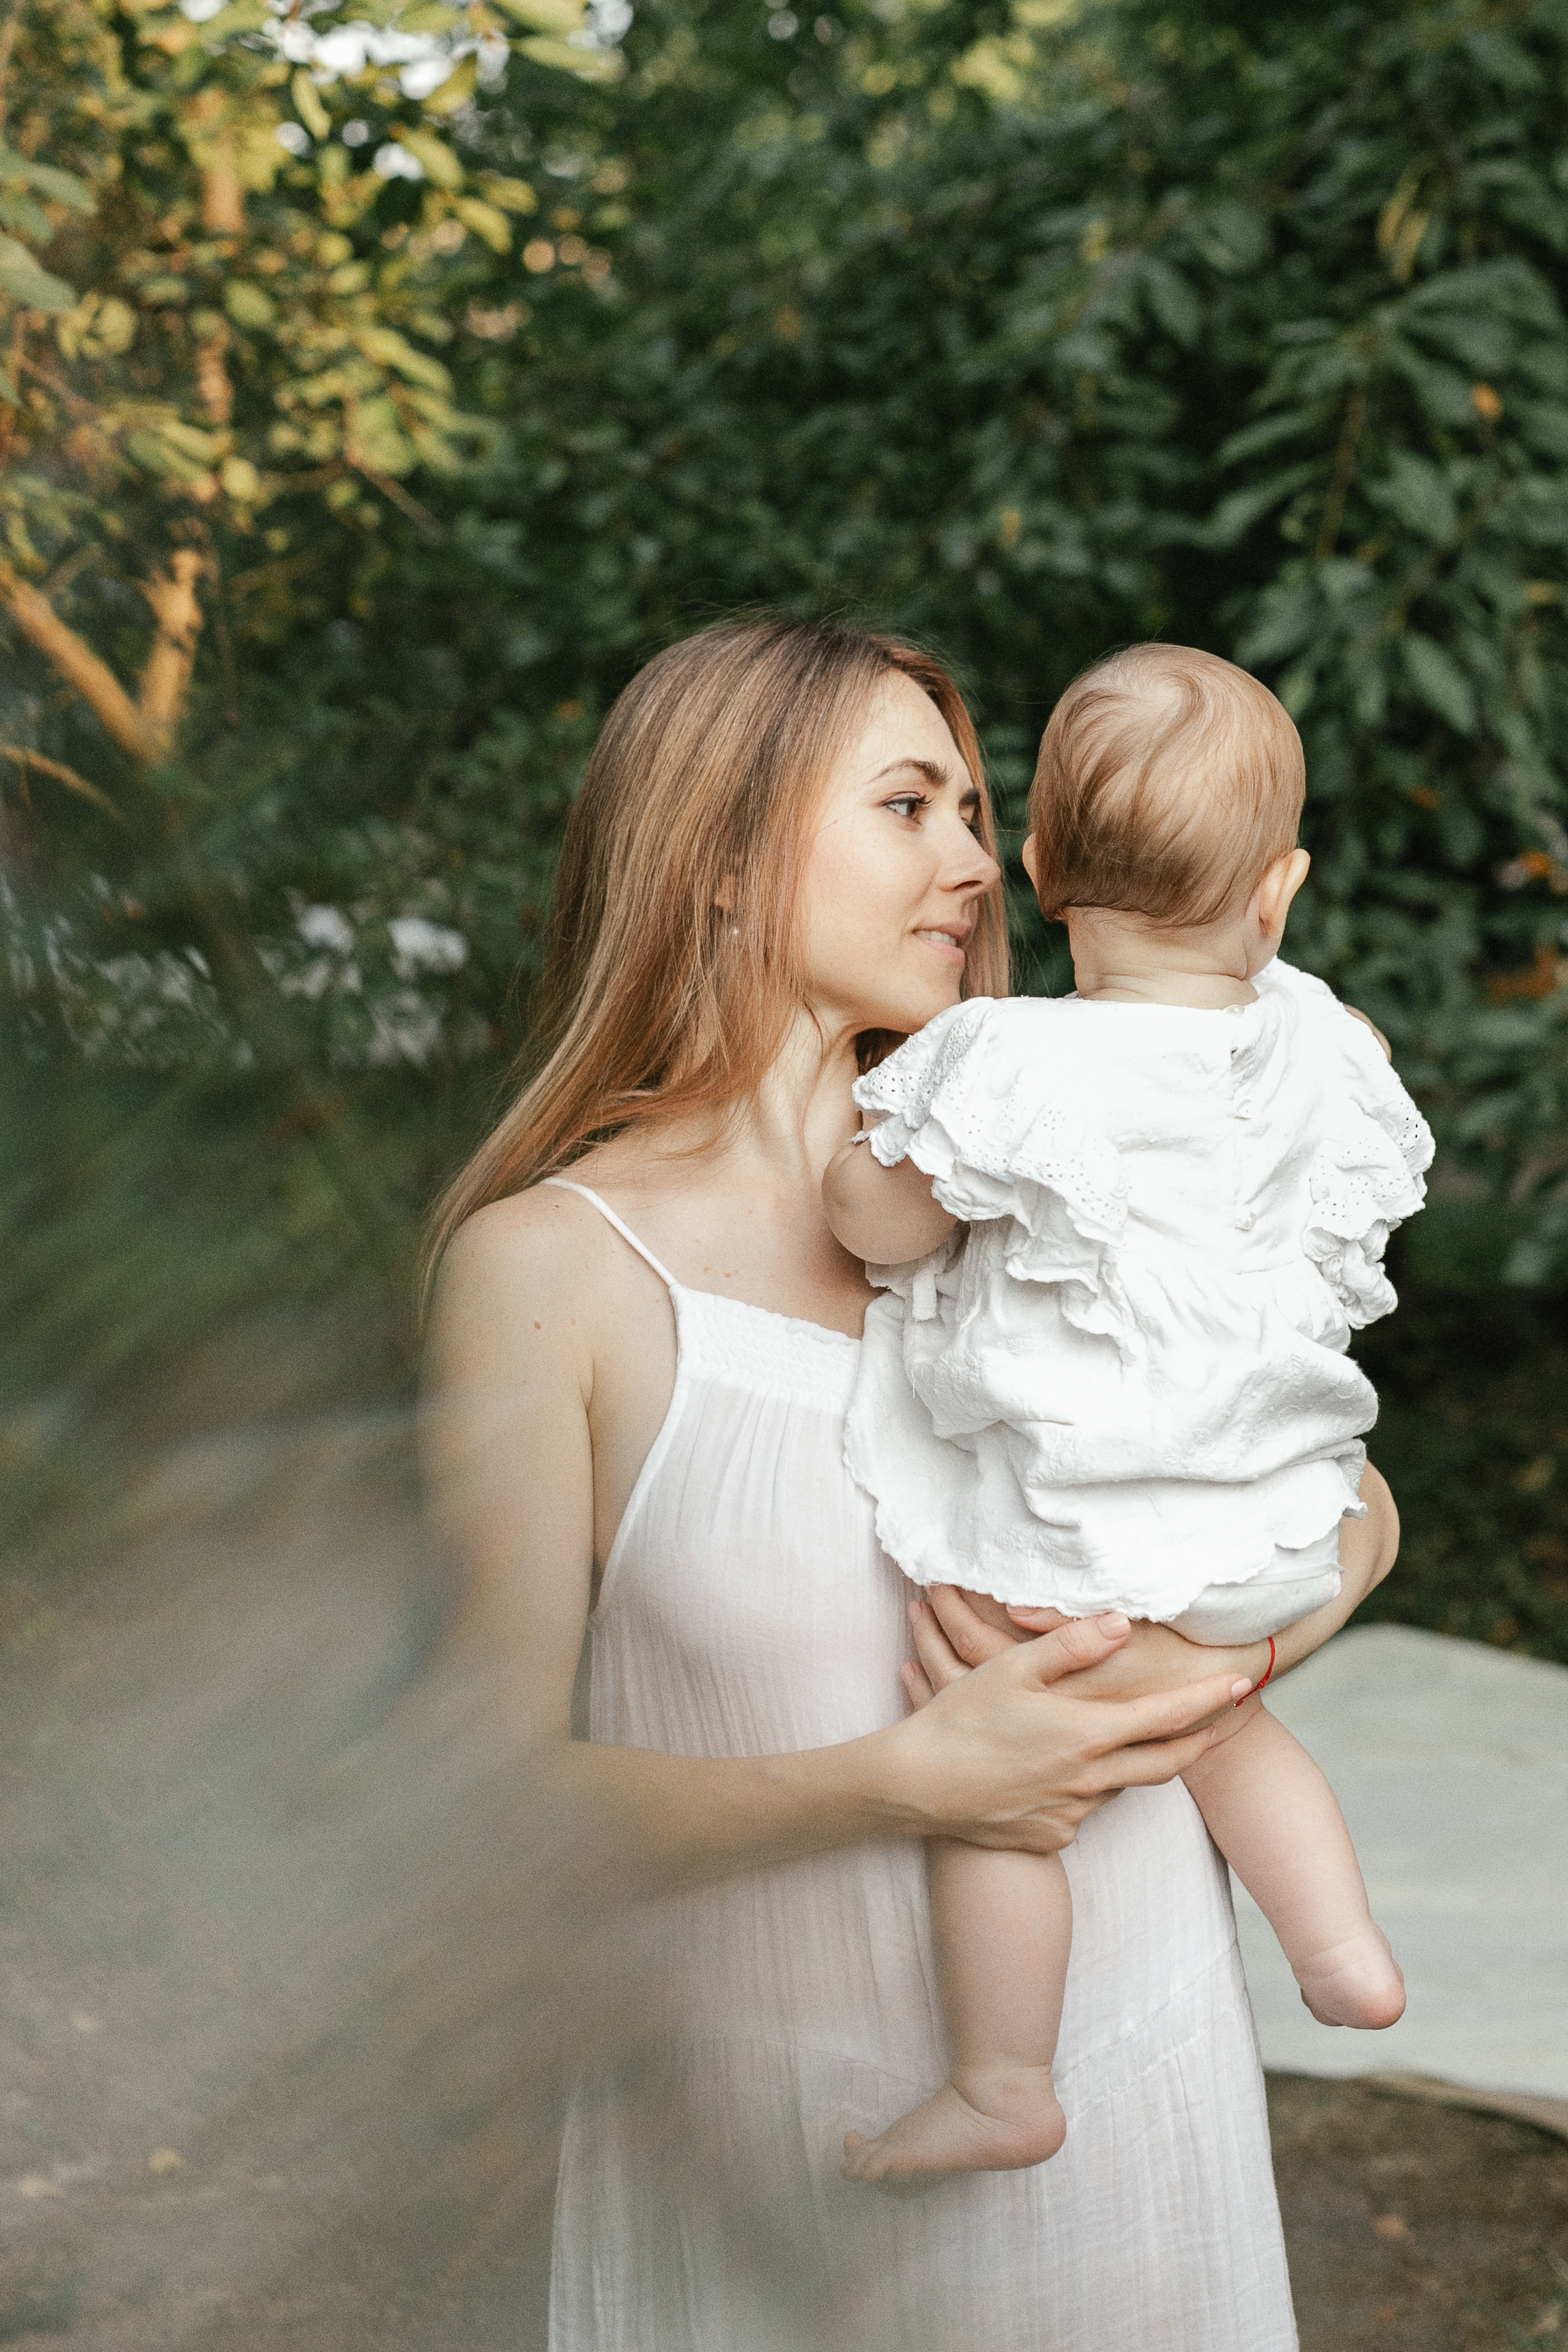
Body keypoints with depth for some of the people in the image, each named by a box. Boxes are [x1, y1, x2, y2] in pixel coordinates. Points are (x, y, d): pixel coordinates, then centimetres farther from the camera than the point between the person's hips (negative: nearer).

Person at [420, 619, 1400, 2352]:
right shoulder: (548, 1263, -10)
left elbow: (1349, 1504, 10)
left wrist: (1216, 1667, -11)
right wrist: (902, 1779, -22)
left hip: (1134, 2073, 4)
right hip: (775, 2121, -4)